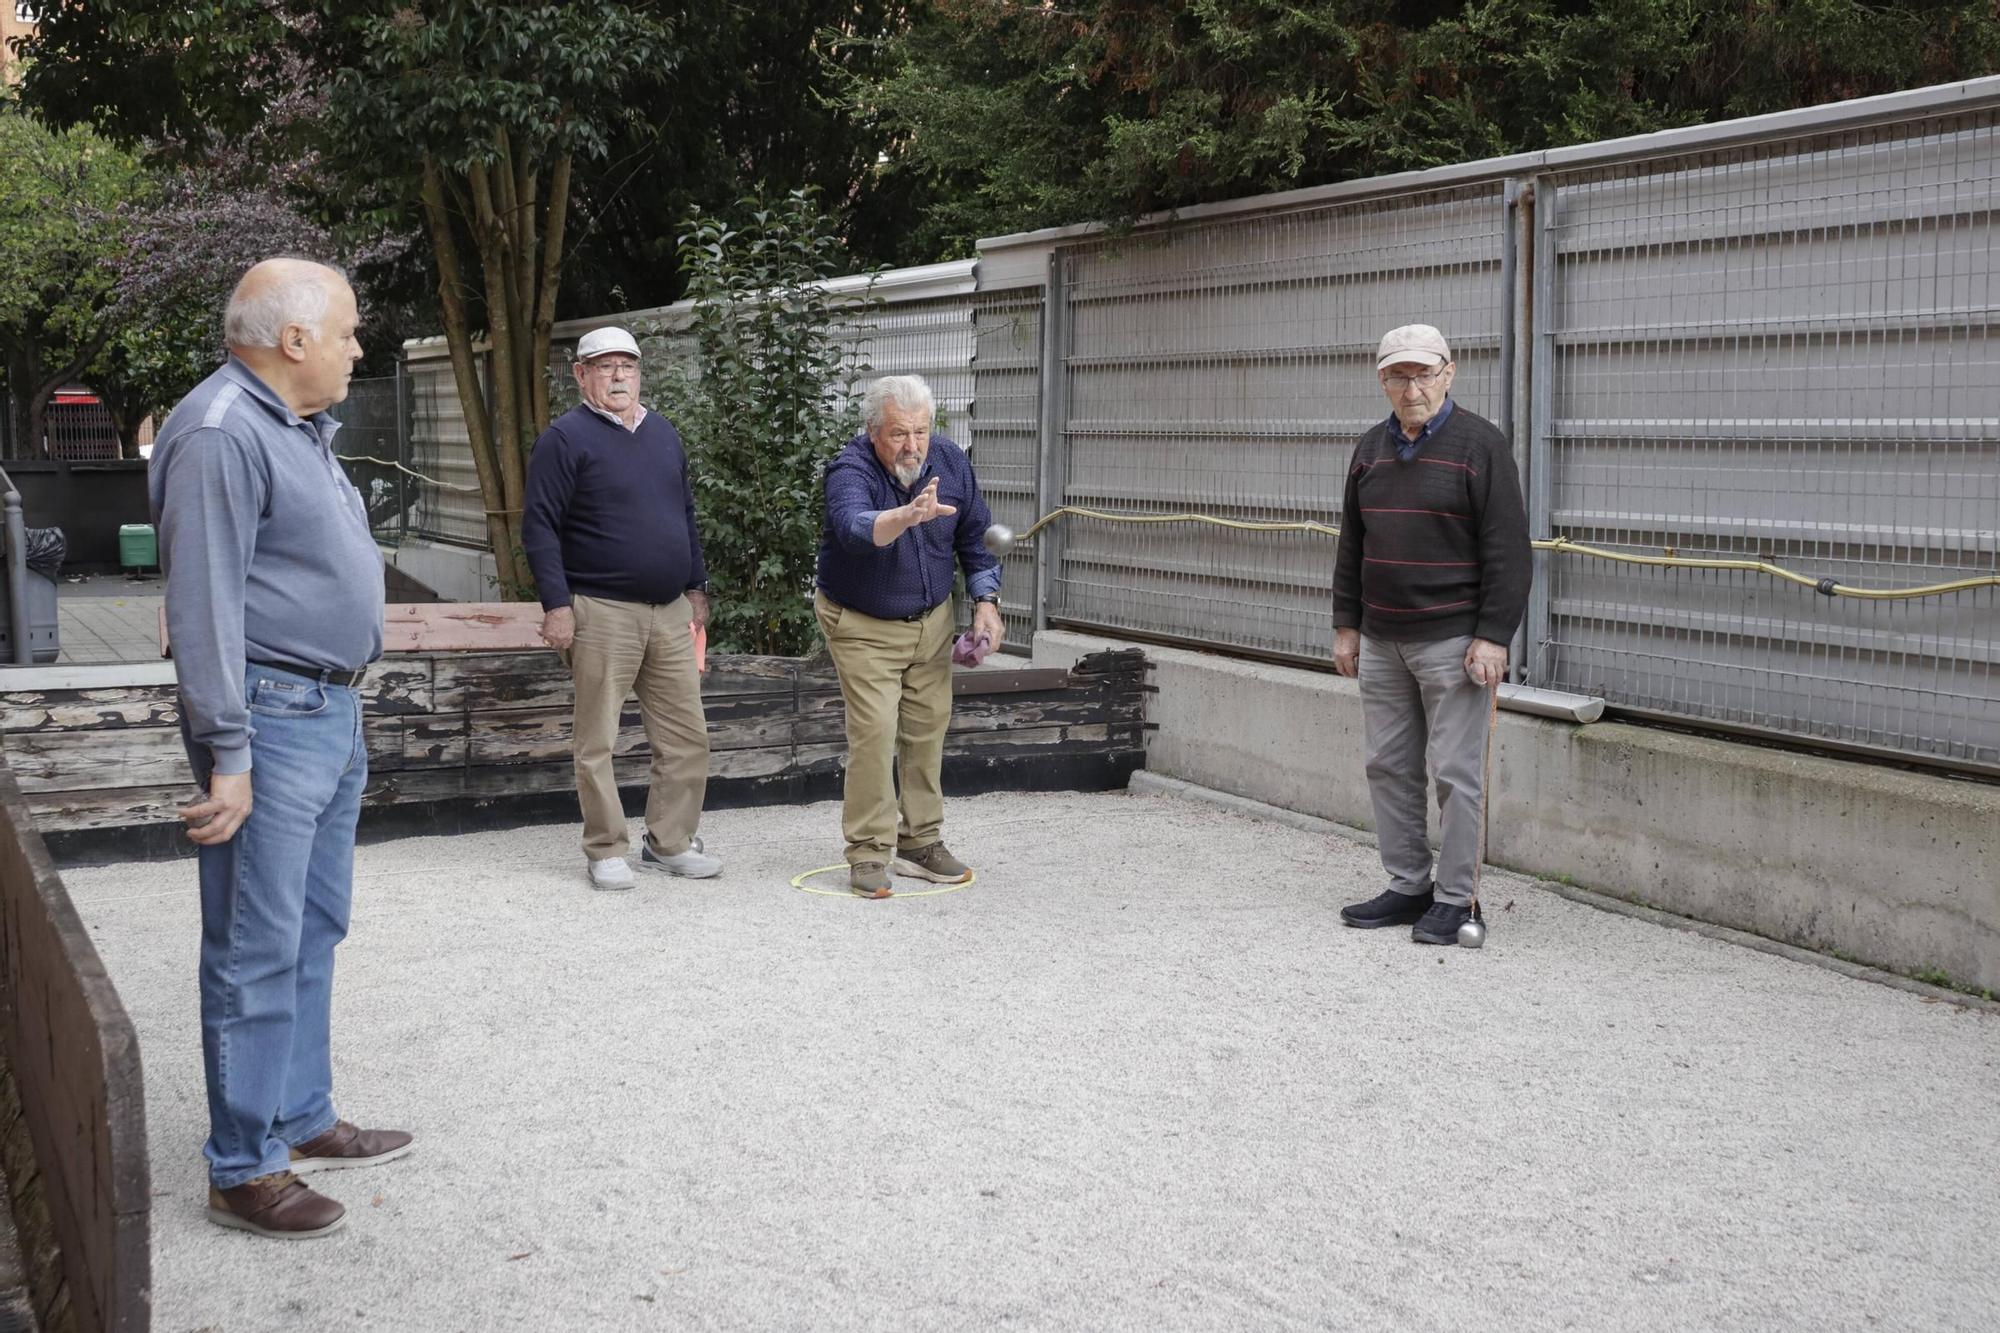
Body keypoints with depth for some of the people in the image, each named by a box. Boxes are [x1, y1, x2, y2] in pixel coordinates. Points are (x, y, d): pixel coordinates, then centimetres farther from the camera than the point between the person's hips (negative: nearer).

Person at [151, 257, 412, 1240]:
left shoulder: (301, 428, 15)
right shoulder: (221, 435, -17)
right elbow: (205, 607, -21)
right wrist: (228, 755, -23)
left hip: (333, 714, 10)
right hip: (274, 718, -10)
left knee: (314, 935, 17)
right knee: (257, 954, -3)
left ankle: (302, 1121, 29)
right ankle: (243, 1172, 5)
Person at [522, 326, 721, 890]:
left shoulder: (663, 434, 15)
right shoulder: (566, 438, -5)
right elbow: (538, 526, -9)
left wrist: (697, 587, 19)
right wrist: (557, 604, -15)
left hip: (670, 612, 6)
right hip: (602, 613, -6)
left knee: (686, 737, 7)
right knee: (597, 741, 0)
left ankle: (669, 843, 19)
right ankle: (606, 851, 11)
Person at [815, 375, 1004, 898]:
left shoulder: (950, 461, -8)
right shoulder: (850, 469, -25)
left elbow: (973, 538, 6)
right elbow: (854, 527, -48)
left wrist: (985, 604, -2)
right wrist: (909, 515, -66)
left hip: (931, 619, 5)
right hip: (862, 624, -5)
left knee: (928, 727, 7)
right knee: (874, 728, -13)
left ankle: (920, 841, 20)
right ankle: (868, 853, -3)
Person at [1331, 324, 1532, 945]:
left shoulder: (1479, 444, -7)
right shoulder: (1371, 448, 12)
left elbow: (1507, 549, -11)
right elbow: (1351, 545, 19)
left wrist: (1493, 636, -15)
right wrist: (1346, 625, 14)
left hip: (1453, 640, -7)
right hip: (1381, 641, 7)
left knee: (1456, 773, -3)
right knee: (1389, 767, 10)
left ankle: (1455, 899, 5)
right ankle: (1407, 887, 20)